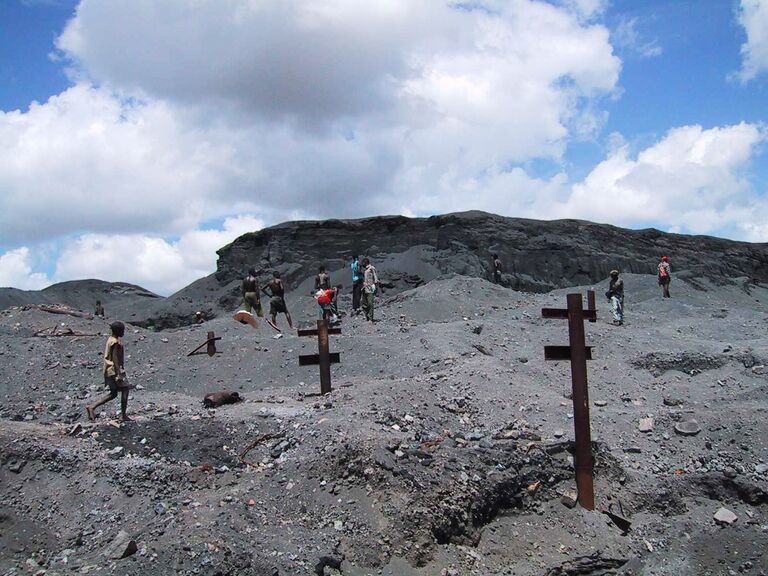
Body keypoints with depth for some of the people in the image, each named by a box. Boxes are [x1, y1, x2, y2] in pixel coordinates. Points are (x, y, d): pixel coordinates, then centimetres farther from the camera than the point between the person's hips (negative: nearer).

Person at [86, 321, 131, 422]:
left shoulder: (110, 340, 13)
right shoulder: (116, 342, -16)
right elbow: (115, 358, -22)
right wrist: (119, 374, -23)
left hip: (108, 371, 10)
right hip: (115, 370, -10)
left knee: (113, 394, 13)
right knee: (125, 390, 0)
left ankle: (91, 407, 5)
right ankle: (123, 415, 4)